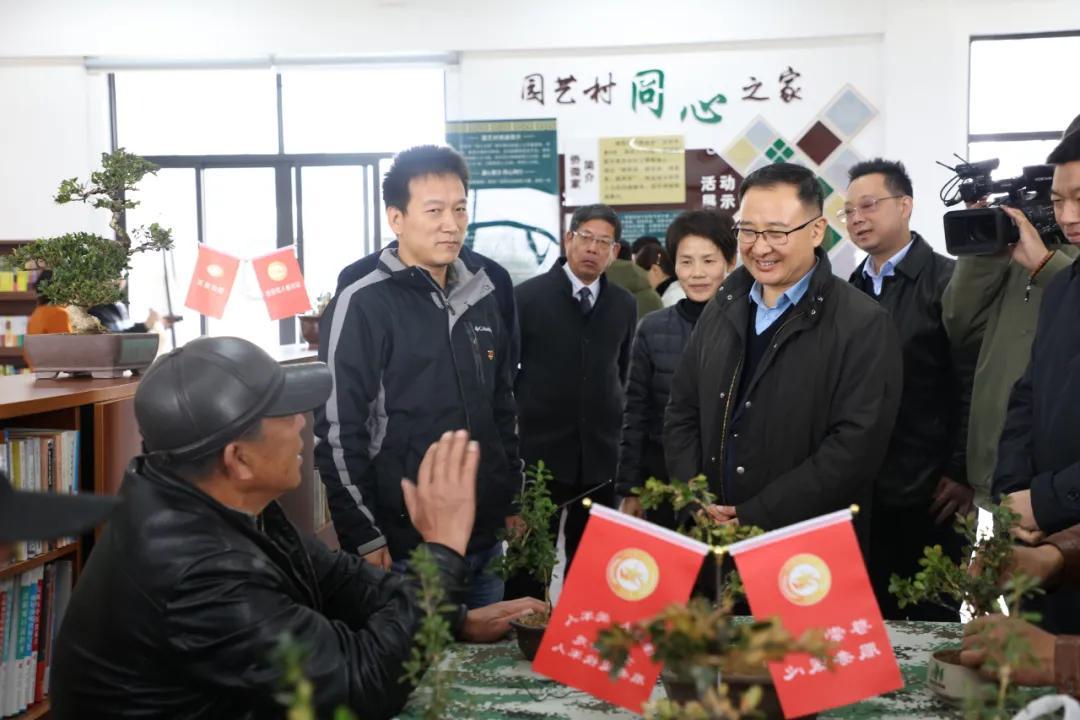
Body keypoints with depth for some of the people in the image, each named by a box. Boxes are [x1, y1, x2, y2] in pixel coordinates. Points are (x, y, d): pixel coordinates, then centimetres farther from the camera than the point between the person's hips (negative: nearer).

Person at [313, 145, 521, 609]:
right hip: (407, 551, -6)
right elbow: (336, 433, -13)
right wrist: (365, 539, -13)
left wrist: (514, 500, 15)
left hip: (487, 541, 7)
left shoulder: (480, 299, 9)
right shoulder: (361, 306, -11)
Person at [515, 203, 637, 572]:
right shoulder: (528, 296, -4)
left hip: (599, 454, 3)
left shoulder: (624, 305, 7)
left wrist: (613, 419, 12)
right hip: (539, 449, -3)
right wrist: (520, 414, 0)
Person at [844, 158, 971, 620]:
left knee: (930, 622, 7)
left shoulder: (948, 282, -7)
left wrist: (963, 472, -12)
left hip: (927, 496, -5)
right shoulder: (850, 290, 11)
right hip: (859, 493, 5)